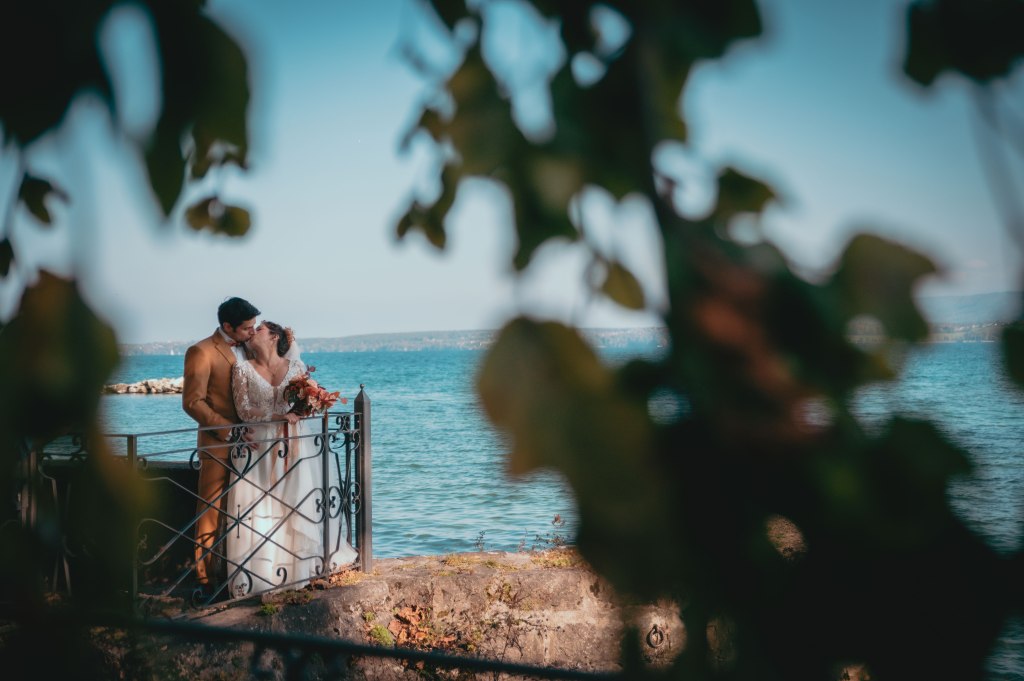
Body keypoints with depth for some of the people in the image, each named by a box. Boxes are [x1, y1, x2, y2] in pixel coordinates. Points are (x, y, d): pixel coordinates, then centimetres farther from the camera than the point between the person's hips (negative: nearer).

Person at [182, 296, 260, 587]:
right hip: (219, 444, -6)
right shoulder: (201, 352, -9)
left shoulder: (247, 348, 14)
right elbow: (192, 402, -13)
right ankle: (205, 575, 6)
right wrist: (228, 430, -19)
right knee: (212, 512, -1)